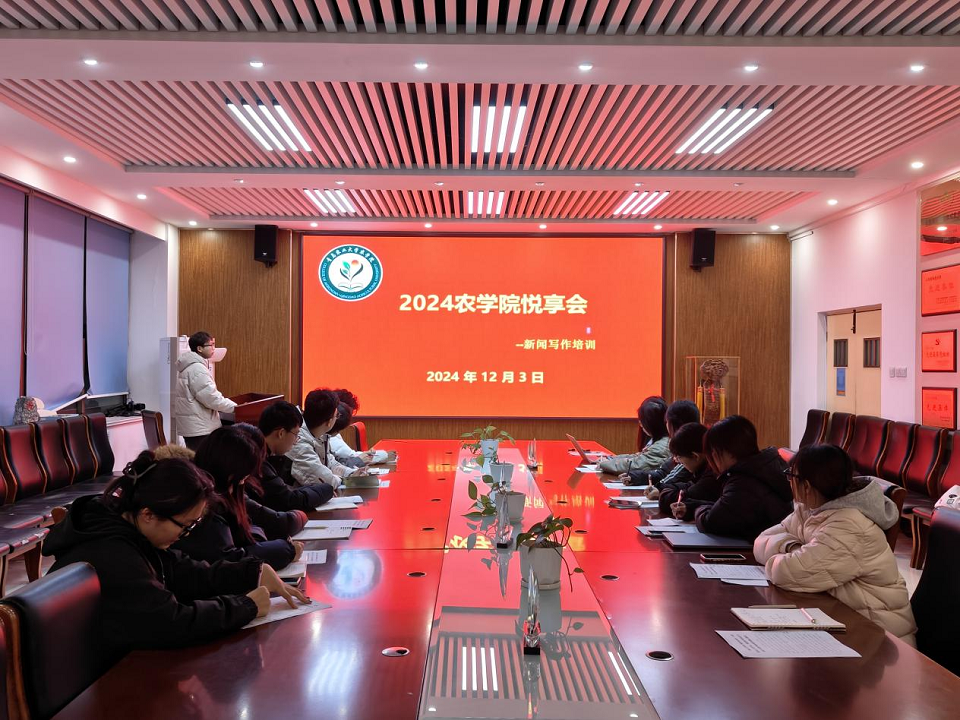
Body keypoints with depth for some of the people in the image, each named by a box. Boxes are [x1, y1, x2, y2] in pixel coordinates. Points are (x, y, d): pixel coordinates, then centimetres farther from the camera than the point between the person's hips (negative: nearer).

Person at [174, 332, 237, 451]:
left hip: (191, 424, 10)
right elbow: (210, 396, -20)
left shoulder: (188, 366, 15)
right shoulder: (197, 369, -17)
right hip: (199, 427, -10)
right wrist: (234, 407, -11)